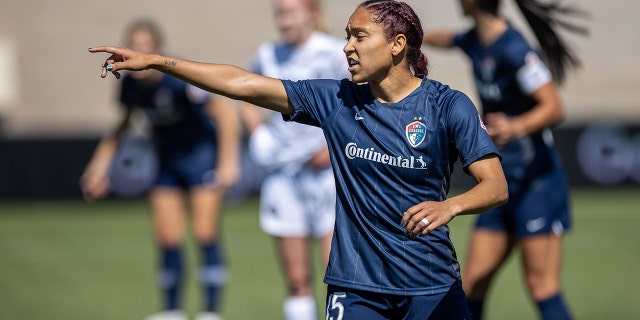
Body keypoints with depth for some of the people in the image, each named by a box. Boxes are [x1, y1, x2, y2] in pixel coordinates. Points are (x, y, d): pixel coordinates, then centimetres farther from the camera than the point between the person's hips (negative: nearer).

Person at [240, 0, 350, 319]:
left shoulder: (336, 54, -7)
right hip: (283, 175, 5)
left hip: (327, 172, -5)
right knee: (298, 281, 7)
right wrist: (258, 132, 9)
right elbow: (249, 99, 27)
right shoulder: (268, 56, 9)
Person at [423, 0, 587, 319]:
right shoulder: (475, 41, 8)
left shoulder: (513, 50, -19)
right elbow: (447, 39, 33)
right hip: (502, 183, 9)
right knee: (473, 281, 6)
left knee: (541, 285, -11)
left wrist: (516, 127, -41)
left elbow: (554, 108, -25)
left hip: (537, 182, -9)